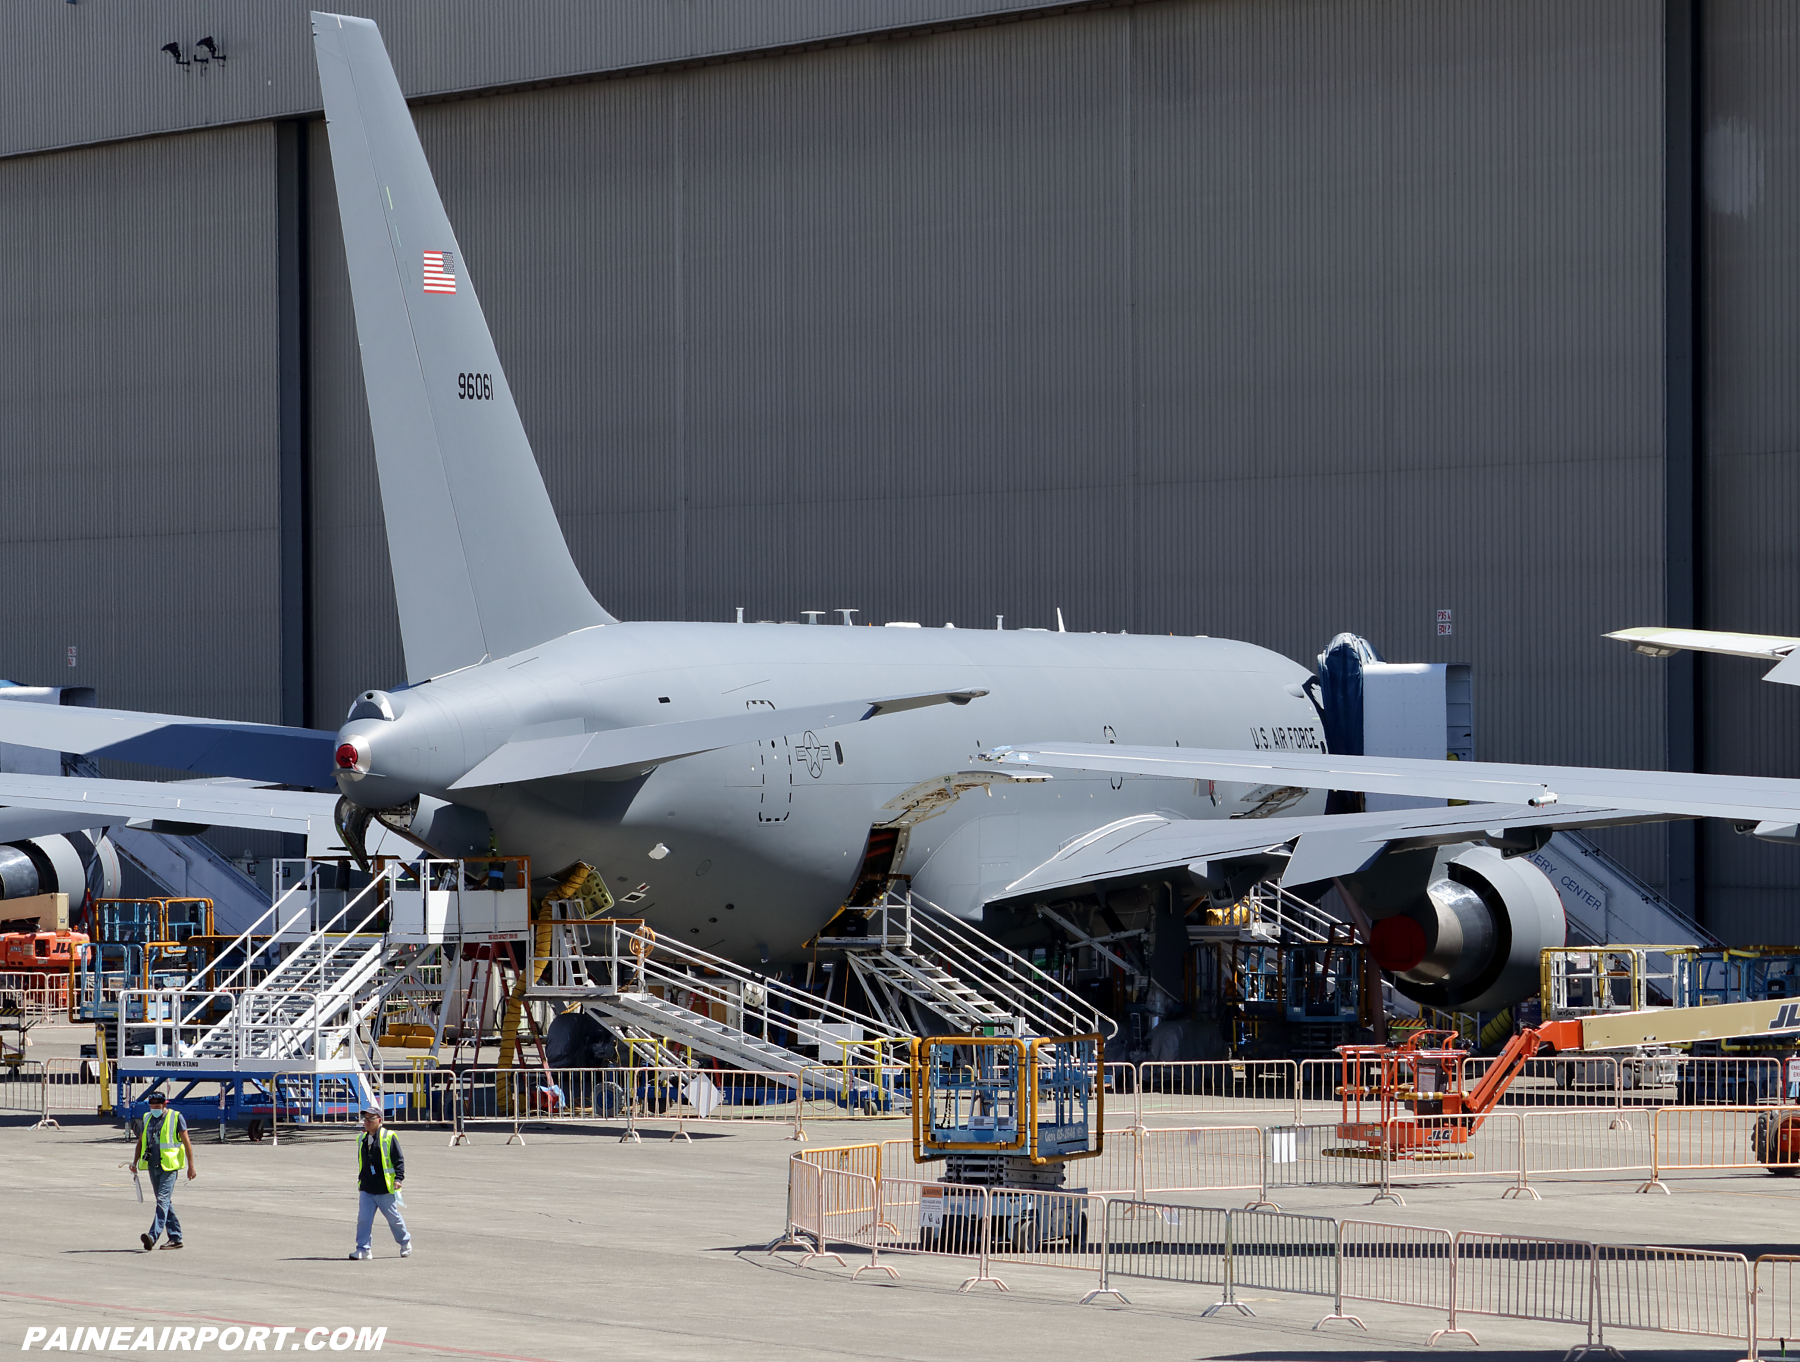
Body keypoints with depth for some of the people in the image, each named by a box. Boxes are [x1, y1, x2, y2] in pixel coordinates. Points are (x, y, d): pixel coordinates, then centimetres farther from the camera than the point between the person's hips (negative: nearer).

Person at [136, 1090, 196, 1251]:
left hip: (169, 1166, -7)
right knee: (164, 1202, 11)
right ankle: (175, 1238, 18)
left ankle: (153, 1236, -26)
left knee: (163, 1200, -16)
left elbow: (186, 1143, -2)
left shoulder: (176, 1118, -3)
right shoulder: (147, 1118, 13)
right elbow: (141, 1141, 24)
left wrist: (191, 1166, -4)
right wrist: (135, 1162, 18)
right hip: (153, 1166, 7)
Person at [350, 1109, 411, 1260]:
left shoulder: (388, 1137, -5)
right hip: (366, 1190, 4)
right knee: (363, 1219, -7)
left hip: (385, 1190, -4)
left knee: (393, 1218, 9)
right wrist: (360, 1181, 22)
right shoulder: (362, 1139, 12)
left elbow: (399, 1159, -6)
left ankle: (405, 1242, 30)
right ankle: (363, 1249, -5)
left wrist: (398, 1178, -16)